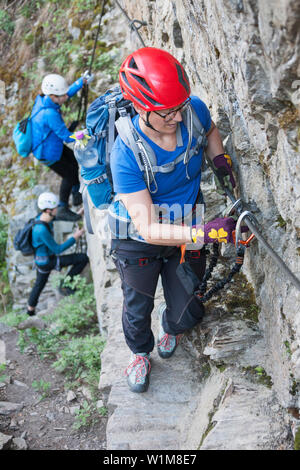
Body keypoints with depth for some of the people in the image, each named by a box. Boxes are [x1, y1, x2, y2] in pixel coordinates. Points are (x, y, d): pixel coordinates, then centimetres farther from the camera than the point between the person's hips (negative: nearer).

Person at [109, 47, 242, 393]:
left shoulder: (194, 110, -20)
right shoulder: (125, 155, -34)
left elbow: (210, 131, 10)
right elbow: (148, 229, -35)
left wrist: (221, 162, -8)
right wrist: (204, 233, -46)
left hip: (188, 234, 3)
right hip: (139, 242, -3)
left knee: (188, 314, 11)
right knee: (137, 311, 17)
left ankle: (170, 326, 52)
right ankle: (140, 353, 54)